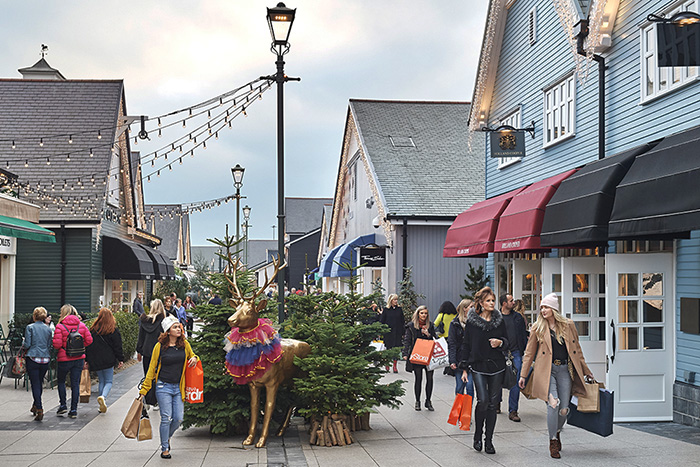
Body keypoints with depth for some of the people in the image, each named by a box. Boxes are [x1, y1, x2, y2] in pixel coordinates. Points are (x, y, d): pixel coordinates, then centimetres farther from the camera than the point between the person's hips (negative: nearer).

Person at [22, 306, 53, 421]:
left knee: (35, 384, -2)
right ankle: (35, 406, 32)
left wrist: (23, 345, 13)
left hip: (33, 358, -4)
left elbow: (27, 344, -8)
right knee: (40, 383, 18)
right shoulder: (48, 329, 7)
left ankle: (39, 410, -9)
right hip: (45, 360, 4)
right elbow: (50, 346, 8)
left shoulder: (30, 327, -5)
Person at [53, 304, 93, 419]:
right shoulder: (82, 325, 2)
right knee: (75, 384, 6)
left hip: (64, 359, -3)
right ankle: (74, 410, 6)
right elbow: (89, 340, 2)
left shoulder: (60, 326, -12)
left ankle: (63, 405, 15)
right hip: (79, 358, 3)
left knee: (61, 381, 19)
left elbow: (57, 344, -16)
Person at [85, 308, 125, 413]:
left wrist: (87, 360, 14)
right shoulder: (113, 331, -5)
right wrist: (120, 359, 5)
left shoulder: (93, 330, 3)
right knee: (109, 381, 5)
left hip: (95, 360, 3)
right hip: (108, 360, -3)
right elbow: (117, 347, -4)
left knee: (101, 381, 14)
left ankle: (102, 405, 12)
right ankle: (103, 396, -24)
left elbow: (88, 345, 7)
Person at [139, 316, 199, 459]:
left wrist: (194, 358, -2)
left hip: (178, 388, 3)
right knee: (166, 418, -5)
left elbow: (192, 356, 24)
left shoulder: (184, 344, 5)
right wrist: (144, 389, 1)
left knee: (178, 418, 0)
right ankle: (164, 448, 10)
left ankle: (167, 437, 29)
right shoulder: (160, 346, -3)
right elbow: (152, 368, 1)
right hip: (163, 387, -3)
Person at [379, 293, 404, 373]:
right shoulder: (386, 310, 1)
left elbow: (402, 322, 11)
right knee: (388, 348, 1)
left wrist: (403, 332, 7)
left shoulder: (399, 309, 8)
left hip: (397, 332, 2)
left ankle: (395, 366, 5)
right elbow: (382, 321, 3)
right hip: (388, 332, -2)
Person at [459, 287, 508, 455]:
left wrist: (500, 342, -10)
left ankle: (489, 440, 13)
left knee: (492, 403, 3)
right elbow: (466, 345, 3)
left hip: (497, 367, 3)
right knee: (483, 400, -14)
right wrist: (464, 368, 0)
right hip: (478, 366, -3)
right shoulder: (472, 321, -1)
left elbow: (506, 341, 15)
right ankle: (477, 436, 7)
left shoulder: (499, 320, 6)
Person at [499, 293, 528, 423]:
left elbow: (524, 334, 15)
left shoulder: (518, 317, 11)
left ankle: (513, 411, -2)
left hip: (516, 354, 2)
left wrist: (526, 349, 9)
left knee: (516, 382, -5)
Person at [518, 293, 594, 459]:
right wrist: (523, 375, 6)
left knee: (564, 409, 0)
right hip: (546, 370, -2)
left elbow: (577, 349, 16)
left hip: (565, 370, 2)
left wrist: (586, 370, 18)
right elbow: (529, 353, 8)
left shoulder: (568, 325, 7)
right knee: (553, 403, -18)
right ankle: (553, 441, -2)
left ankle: (557, 431, 32)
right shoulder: (537, 328, 4)